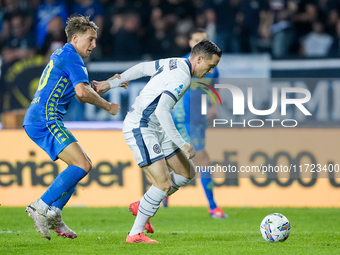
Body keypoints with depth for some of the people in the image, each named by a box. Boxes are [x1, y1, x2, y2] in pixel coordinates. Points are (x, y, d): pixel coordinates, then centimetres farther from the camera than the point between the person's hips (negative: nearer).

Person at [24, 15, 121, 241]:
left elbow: (81, 91, 34)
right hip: (45, 120, -11)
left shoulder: (60, 55, 25)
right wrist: (108, 107, -5)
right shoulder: (71, 56, -7)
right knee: (82, 165, -18)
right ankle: (42, 207, -17)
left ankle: (53, 216, 7)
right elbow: (83, 92, -18)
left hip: (36, 121, 11)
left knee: (83, 163, 12)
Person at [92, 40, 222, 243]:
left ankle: (142, 207, 21)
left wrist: (111, 84, 28)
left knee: (187, 173, 10)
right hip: (140, 129, -10)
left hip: (155, 129, 10)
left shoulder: (174, 64, 8)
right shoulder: (182, 77, -21)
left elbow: (141, 68, 19)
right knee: (164, 184, -16)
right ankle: (135, 234, -6)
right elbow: (162, 110, -31)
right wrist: (182, 144, -30)